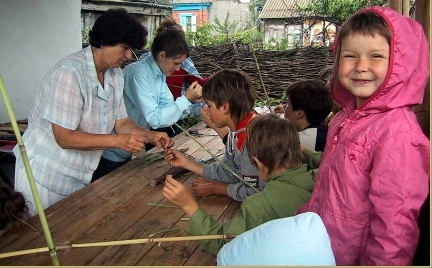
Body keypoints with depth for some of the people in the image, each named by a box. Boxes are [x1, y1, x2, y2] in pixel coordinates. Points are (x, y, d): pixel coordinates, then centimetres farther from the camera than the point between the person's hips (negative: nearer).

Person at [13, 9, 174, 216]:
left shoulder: (115, 74, -1)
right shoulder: (70, 72, -25)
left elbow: (121, 122, 3)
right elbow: (65, 137, -26)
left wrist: (150, 136, -14)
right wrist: (118, 141, -32)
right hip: (45, 175, -7)